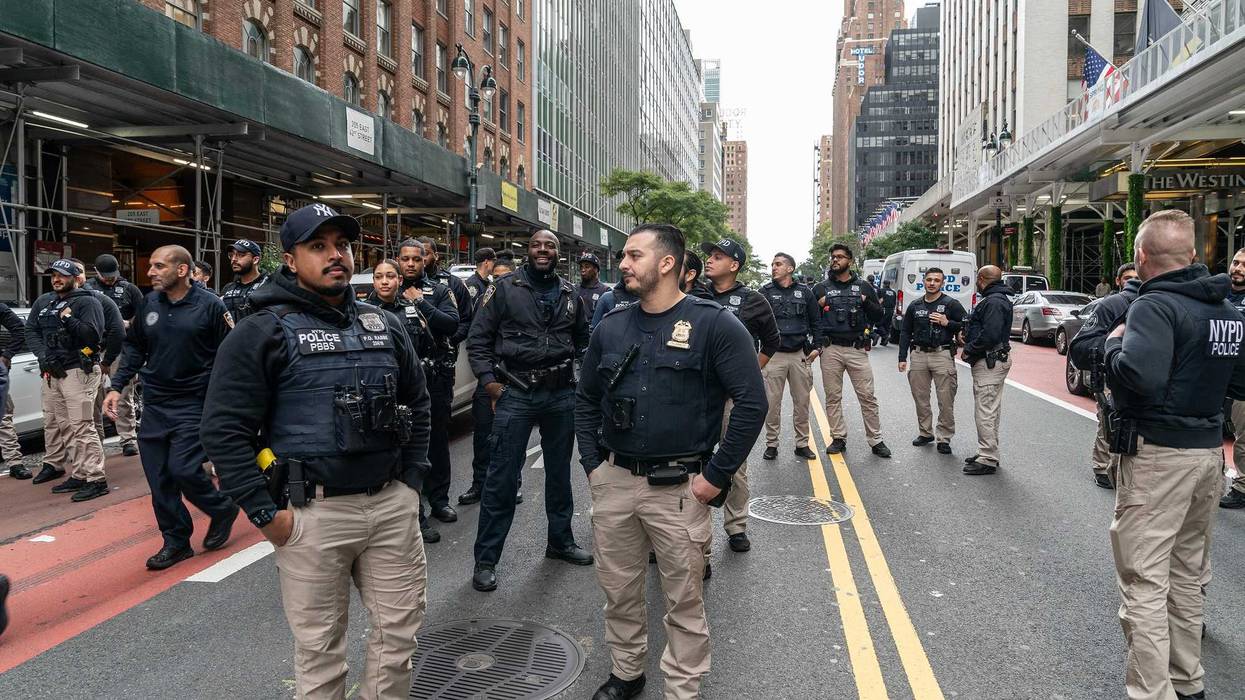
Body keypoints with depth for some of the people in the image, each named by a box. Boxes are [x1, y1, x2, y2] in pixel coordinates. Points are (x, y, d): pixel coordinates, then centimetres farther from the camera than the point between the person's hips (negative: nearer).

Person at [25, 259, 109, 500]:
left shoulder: (87, 302, -3)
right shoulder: (42, 302, 18)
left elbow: (93, 335, -13)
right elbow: (31, 331, 12)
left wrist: (69, 320, -22)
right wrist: (44, 356, -3)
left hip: (79, 370, -7)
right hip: (51, 372, 7)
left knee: (81, 426, -12)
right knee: (53, 424, 13)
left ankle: (96, 479, -11)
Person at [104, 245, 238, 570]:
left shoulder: (210, 305, -8)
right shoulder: (149, 304, 6)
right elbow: (134, 348, 16)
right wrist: (116, 387, 6)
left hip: (194, 405, -5)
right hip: (154, 405, 5)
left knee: (183, 470, -11)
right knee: (159, 478, 6)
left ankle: (222, 509, 17)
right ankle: (176, 541, 20)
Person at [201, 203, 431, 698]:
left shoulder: (385, 325, 10)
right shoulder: (263, 331, -5)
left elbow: (417, 404, 19)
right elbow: (223, 429, -9)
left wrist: (411, 480, 11)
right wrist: (265, 514, -11)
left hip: (392, 505, 5)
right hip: (312, 513, -4)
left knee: (399, 631, 14)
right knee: (319, 647, 10)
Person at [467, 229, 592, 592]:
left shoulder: (569, 294, 10)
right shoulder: (505, 288, -3)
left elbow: (582, 339, 23)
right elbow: (478, 338, -2)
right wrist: (489, 380, -11)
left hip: (561, 395, 5)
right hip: (516, 394, -4)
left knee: (560, 473, 16)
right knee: (502, 477, -3)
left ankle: (561, 541, 33)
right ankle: (486, 560, 7)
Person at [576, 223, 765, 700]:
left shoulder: (714, 324, -10)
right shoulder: (610, 328, 6)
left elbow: (752, 401, -12)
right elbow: (586, 400, 16)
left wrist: (717, 475, -12)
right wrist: (592, 464, 7)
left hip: (680, 488, -5)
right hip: (613, 482, 5)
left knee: (684, 600, 9)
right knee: (618, 590, 18)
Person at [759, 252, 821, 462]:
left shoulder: (804, 292, 8)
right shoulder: (765, 292, 3)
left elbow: (815, 321, 13)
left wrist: (816, 347, 5)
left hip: (800, 354, 2)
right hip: (774, 355, -1)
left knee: (802, 401, 7)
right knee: (772, 402, 1)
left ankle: (802, 444, 18)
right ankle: (771, 444, 12)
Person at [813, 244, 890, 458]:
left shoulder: (863, 287, 8)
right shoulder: (821, 288, 7)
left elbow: (879, 315, 10)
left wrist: (867, 303, -8)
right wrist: (819, 305, -10)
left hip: (857, 349, 0)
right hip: (830, 350, 1)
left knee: (867, 396, 0)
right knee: (833, 397, 5)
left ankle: (875, 440, 8)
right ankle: (838, 438, 16)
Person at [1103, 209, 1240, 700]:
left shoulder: (1155, 305, -15)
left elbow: (1139, 375, -30)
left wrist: (1115, 343, -13)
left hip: (1157, 453, -9)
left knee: (1144, 581, -3)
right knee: (1187, 576, 19)